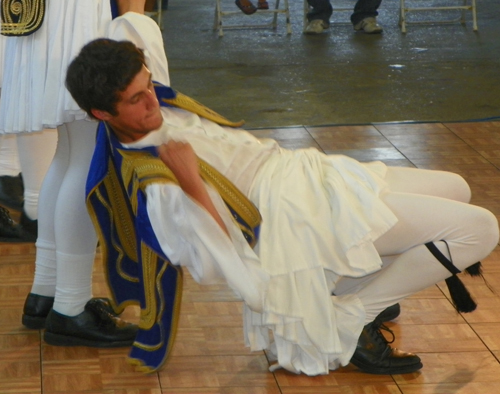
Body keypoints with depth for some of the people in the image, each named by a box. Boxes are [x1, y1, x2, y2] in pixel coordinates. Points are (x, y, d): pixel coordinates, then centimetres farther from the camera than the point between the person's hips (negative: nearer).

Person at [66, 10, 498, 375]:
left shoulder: (151, 94, 0)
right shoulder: (153, 186, -24)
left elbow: (137, 24, 16)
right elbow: (221, 267, -28)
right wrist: (191, 187, -37)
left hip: (304, 172, 10)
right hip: (302, 214, -10)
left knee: (455, 190, 20)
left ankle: (363, 286, 18)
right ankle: (351, 322, -5)